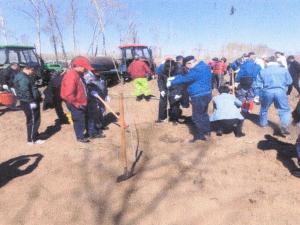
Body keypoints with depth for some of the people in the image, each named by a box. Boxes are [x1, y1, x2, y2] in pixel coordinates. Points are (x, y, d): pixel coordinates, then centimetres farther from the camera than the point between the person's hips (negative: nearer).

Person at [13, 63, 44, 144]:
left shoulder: (25, 76, 16)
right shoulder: (23, 78, -19)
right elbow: (25, 92, -26)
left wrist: (38, 97, 23)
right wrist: (31, 101, -25)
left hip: (30, 102, 11)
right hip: (29, 103, -11)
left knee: (34, 120, 19)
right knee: (33, 121, -2)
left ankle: (34, 136, 31)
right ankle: (32, 139, 8)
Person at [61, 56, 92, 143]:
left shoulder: (78, 74, 7)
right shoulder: (71, 76, -26)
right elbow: (68, 94, -29)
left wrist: (84, 100, 16)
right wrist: (76, 103, -21)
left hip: (81, 102, 10)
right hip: (76, 105, -9)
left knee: (84, 118, 21)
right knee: (79, 120, 6)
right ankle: (80, 137, 23)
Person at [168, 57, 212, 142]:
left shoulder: (196, 70, -23)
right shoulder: (203, 66, 11)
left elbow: (185, 78, -18)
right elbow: (186, 75, 12)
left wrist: (171, 82, -6)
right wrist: (174, 78, 6)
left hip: (199, 96, -11)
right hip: (206, 94, 11)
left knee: (197, 116, 1)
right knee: (204, 113, 23)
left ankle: (199, 135, 10)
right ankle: (207, 131, 36)